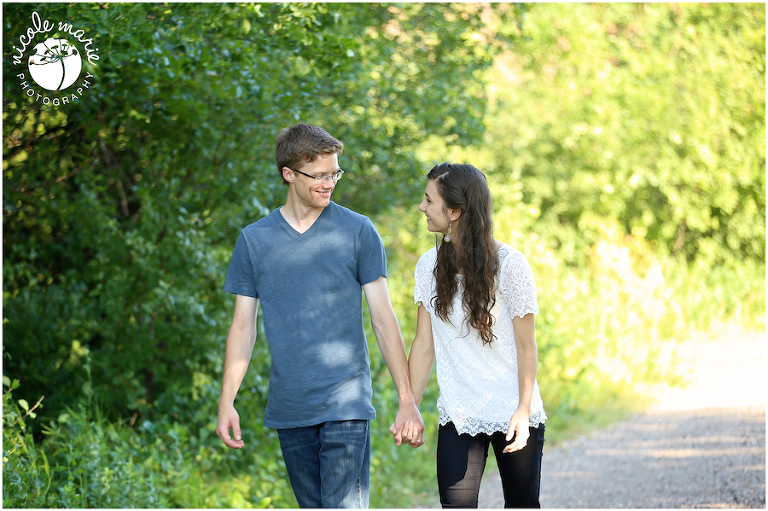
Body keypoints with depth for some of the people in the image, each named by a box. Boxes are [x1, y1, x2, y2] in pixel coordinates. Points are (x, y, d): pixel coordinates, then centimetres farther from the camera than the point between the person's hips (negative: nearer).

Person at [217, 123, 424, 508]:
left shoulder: (357, 231, 0)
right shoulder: (253, 240, 6)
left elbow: (383, 318, 0)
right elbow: (243, 326, 10)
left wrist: (407, 399, -4)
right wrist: (226, 402, 4)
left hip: (346, 404, -3)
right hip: (288, 410, 3)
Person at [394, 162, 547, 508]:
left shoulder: (509, 264, -10)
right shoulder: (429, 266, 4)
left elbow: (526, 347, -7)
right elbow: (424, 345, 6)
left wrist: (524, 410, -13)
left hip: (513, 415, -3)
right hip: (458, 417, 3)